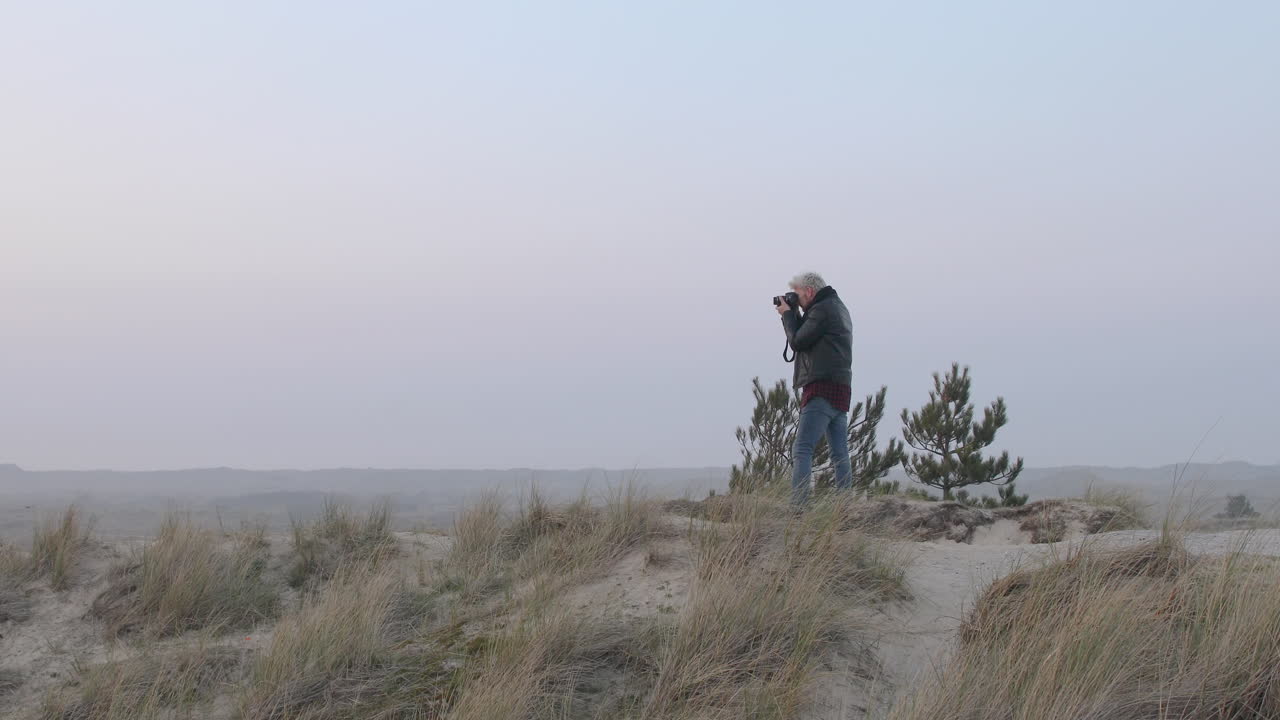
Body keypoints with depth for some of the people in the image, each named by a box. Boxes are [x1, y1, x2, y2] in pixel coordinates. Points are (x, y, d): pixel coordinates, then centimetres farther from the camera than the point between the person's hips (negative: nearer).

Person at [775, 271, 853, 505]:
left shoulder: (822, 310, -8)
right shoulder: (838, 308, 23)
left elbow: (797, 342, -7)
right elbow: (805, 337, 25)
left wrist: (788, 314, 6)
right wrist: (793, 315, 15)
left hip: (822, 387, -10)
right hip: (841, 390, 10)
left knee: (802, 450, -15)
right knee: (840, 453, 8)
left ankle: (798, 506, -25)